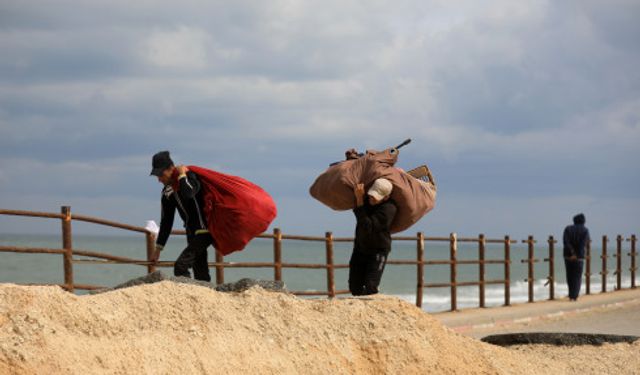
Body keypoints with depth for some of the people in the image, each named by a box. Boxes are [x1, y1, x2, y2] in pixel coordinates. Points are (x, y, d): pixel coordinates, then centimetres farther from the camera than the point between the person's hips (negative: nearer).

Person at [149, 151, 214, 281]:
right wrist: (158, 249, 16)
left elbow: (188, 193, -37)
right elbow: (166, 221, 15)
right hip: (192, 234, 8)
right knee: (200, 272, 8)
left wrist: (182, 175, -20)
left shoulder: (190, 176, -13)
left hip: (204, 230, -8)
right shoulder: (168, 191, 8)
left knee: (180, 266, -18)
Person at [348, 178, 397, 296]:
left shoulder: (388, 209, -27)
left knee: (369, 288, -21)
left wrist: (359, 200, -35)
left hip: (378, 250, -7)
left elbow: (367, 227, -34)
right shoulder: (367, 198, -5)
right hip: (360, 247, 7)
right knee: (355, 287, 3)